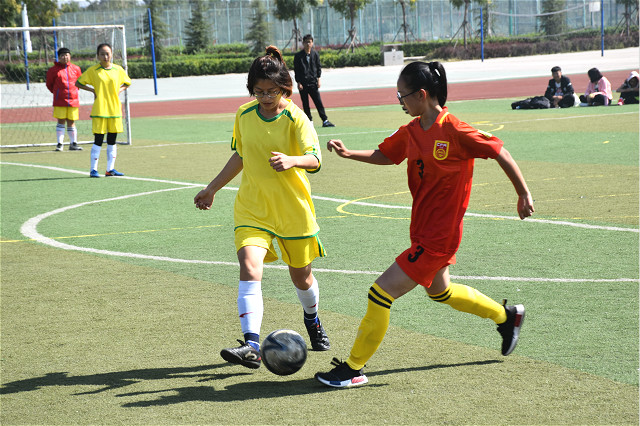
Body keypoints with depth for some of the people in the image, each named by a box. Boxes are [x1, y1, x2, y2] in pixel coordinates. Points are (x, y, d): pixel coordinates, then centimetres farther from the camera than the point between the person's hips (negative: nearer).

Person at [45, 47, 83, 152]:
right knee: (61, 121, -4)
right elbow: (49, 84, 12)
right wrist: (57, 93, 13)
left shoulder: (76, 69, 8)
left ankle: (73, 144, 13)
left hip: (73, 100, 2)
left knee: (71, 122, 7)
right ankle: (60, 144, -1)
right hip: (59, 101, -2)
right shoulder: (54, 70, 0)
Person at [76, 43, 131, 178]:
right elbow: (78, 83, 5)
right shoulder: (93, 70, -2)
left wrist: (119, 90, 4)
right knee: (98, 140, -6)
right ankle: (93, 169, -1)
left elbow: (127, 83, 22)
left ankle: (110, 169, 14)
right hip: (99, 110, -3)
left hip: (115, 110, 3)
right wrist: (93, 90, -4)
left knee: (112, 140, 7)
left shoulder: (118, 70, 6)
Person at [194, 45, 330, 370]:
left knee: (301, 277, 14)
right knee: (249, 268, -20)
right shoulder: (244, 115, 2)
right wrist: (212, 188, 21)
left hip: (293, 209, -2)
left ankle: (312, 320, 47)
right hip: (252, 207, 2)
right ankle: (251, 345, -27)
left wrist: (292, 160, -44)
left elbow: (315, 159, -22)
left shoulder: (295, 117, -11)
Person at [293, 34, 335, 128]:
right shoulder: (298, 56, 0)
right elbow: (296, 70, 1)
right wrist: (299, 83, -5)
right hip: (303, 84, -1)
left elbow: (318, 67, 11)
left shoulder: (315, 54, 7)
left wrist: (318, 79, 2)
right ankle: (309, 120, 14)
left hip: (313, 82, 1)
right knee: (305, 104, 4)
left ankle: (325, 121, -6)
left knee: (318, 102, -5)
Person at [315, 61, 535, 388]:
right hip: (424, 229, 9)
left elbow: (500, 153, -11)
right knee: (439, 292, 29)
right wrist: (349, 153, 1)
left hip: (437, 236, -9)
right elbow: (385, 155, 17)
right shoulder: (411, 131, 2)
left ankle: (354, 369, -1)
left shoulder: (454, 131, -20)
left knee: (381, 292, -11)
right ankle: (506, 315, 48)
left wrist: (524, 194, -3)